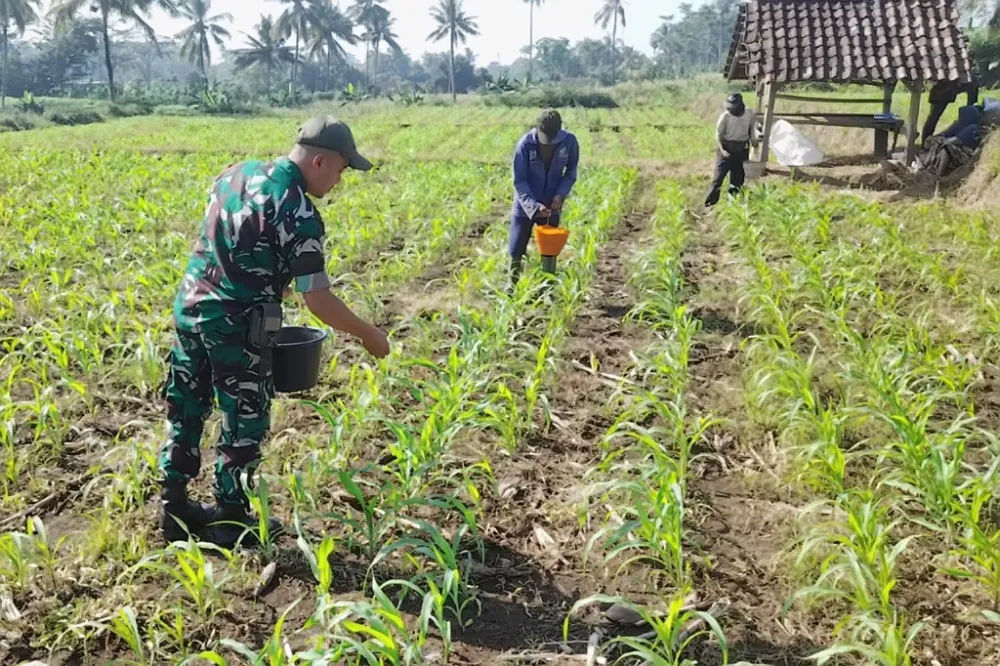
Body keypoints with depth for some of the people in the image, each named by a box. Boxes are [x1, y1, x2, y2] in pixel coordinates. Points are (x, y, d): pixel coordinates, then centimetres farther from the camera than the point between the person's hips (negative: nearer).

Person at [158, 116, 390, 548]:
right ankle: (231, 521, 22)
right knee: (245, 423, 9)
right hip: (233, 325, -8)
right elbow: (318, 300, -18)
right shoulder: (299, 214, -18)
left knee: (185, 411, 18)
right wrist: (368, 335, -6)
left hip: (189, 306, 8)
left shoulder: (237, 172, 7)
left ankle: (174, 510, 32)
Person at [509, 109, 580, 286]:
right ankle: (512, 287, 22)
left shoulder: (569, 141, -14)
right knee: (516, 250, 4)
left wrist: (561, 194, -15)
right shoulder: (526, 144, -20)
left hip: (551, 206, 2)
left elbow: (571, 172, 1)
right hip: (525, 205, -1)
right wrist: (534, 205, -28)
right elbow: (519, 181, -16)